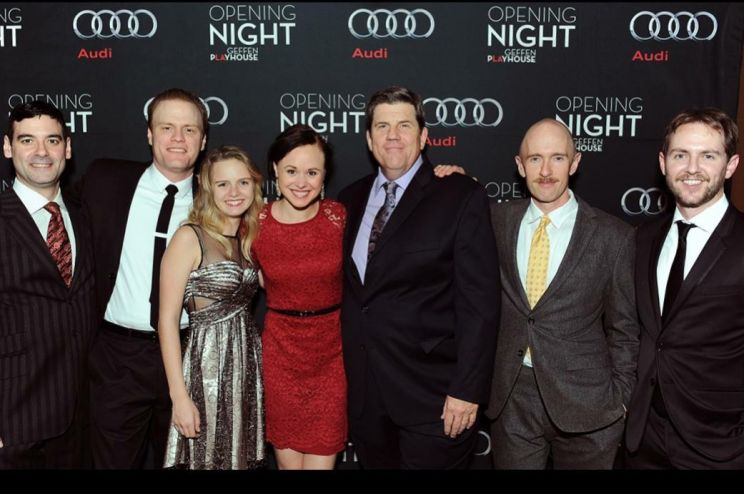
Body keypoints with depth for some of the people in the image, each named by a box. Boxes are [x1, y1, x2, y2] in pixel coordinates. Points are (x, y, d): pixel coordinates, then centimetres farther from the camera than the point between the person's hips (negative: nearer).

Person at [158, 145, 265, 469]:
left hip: (247, 365, 6)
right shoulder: (189, 237, -10)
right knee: (208, 460, 6)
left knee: (242, 458, 15)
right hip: (208, 365, -6)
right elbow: (167, 320, -13)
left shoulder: (248, 240, 10)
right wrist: (179, 395, -17)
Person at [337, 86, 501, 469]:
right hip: (363, 394, 5)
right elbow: (348, 290, 12)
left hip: (432, 394, -5)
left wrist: (467, 390, -16)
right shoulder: (351, 199, 9)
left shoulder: (461, 196, -8)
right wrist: (344, 372, 9)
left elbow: (478, 302, -12)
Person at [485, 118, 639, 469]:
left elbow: (623, 330, 1)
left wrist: (620, 400, 0)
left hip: (585, 401, -2)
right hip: (511, 398, 2)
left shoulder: (613, 236, -6)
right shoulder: (497, 220, 1)